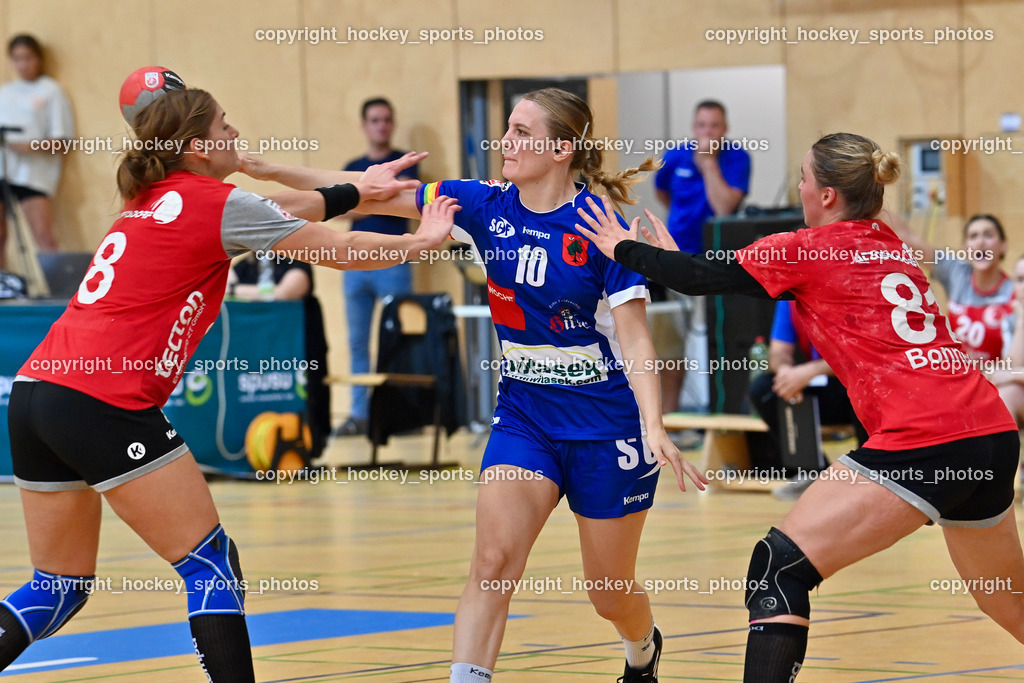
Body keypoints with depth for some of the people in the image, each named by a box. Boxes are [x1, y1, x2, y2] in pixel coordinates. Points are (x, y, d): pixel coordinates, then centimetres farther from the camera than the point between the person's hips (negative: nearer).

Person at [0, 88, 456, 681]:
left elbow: (277, 210, 33)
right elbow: (339, 251, 6)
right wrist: (423, 240, 20)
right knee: (212, 565, 0)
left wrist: (358, 191, 37)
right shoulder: (218, 204, -3)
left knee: (61, 586, 16)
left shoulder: (153, 200, 20)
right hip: (105, 404, -8)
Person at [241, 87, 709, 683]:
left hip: (606, 426, -4)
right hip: (524, 414, 4)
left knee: (612, 595, 11)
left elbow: (635, 337, -16)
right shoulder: (487, 205, -3)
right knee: (492, 561, -17)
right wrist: (270, 170, -13)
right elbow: (371, 194, -5)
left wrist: (655, 427, -29)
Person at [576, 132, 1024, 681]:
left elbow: (702, 279, 8)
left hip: (921, 440, -8)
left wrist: (624, 248, 24)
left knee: (779, 567, -7)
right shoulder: (893, 248, 22)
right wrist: (677, 259, 36)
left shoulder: (812, 250, 1)